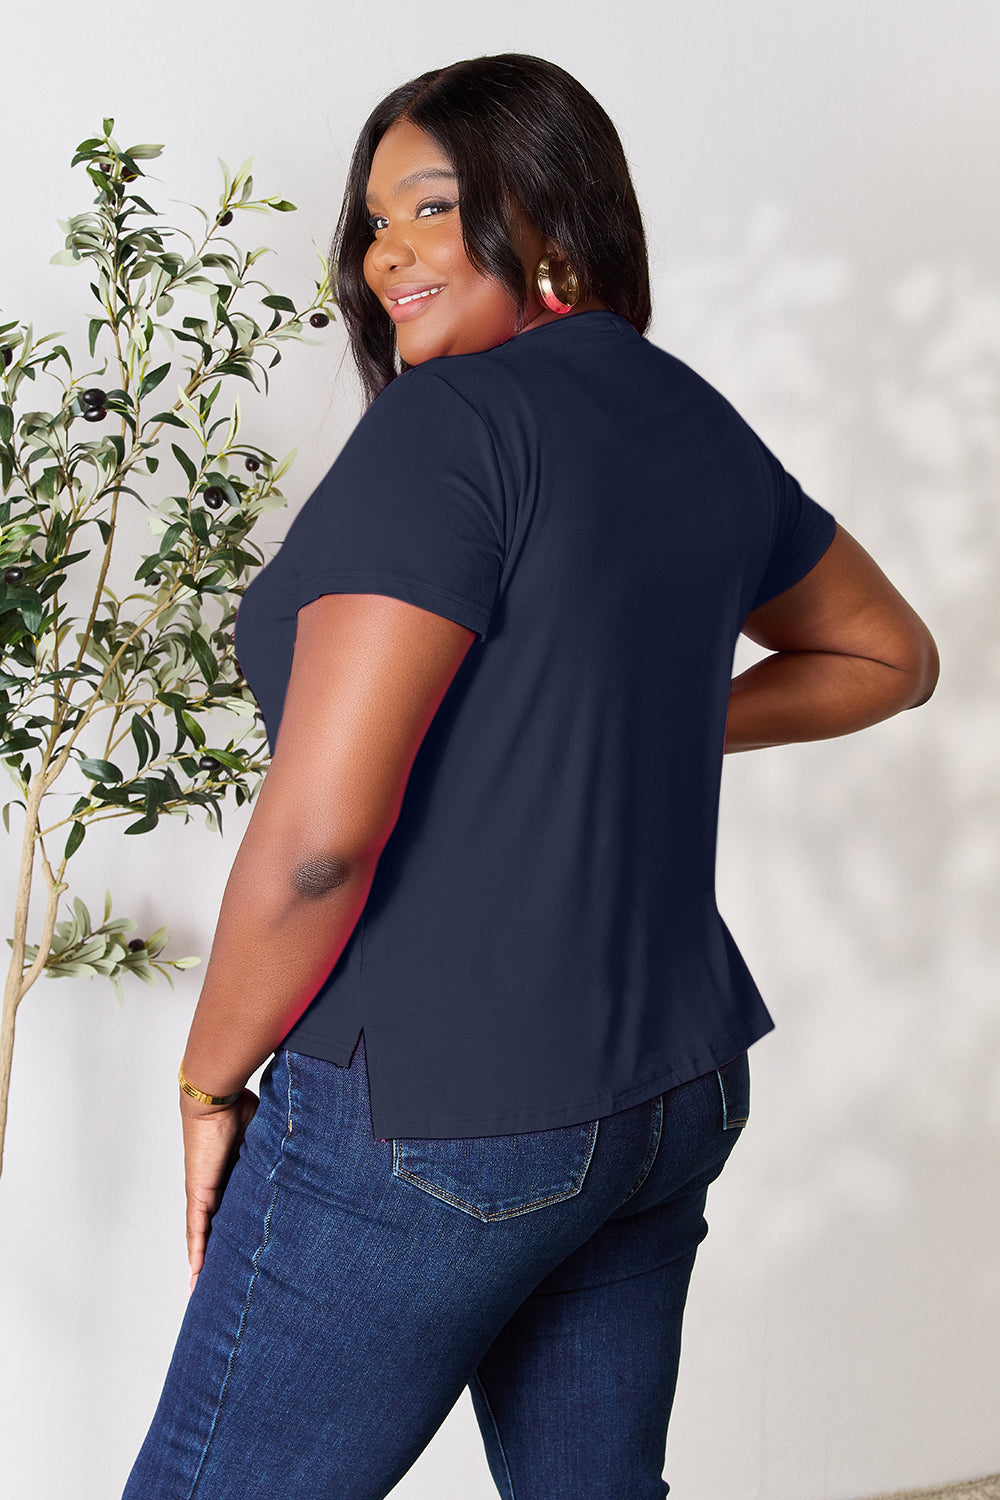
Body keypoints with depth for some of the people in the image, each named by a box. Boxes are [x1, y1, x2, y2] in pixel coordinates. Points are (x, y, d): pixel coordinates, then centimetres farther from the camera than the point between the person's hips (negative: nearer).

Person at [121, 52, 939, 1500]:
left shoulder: (448, 421, -16)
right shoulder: (694, 420, 8)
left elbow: (319, 828, -22)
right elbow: (888, 653, 24)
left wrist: (211, 1080, -7)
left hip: (428, 1123, -8)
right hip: (675, 1092, 8)